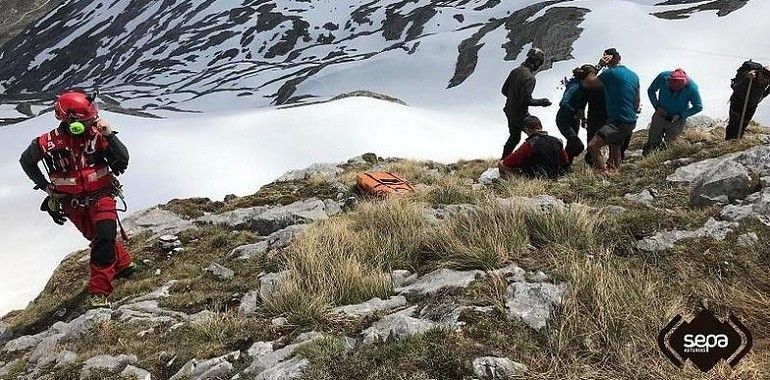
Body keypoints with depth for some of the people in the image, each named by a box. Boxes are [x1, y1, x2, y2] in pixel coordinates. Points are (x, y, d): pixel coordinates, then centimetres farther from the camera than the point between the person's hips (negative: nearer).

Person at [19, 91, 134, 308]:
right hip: (73, 204, 1)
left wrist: (109, 135, -26)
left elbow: (123, 160, -17)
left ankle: (98, 291, -11)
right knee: (100, 238, 11)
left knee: (104, 237, -19)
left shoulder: (97, 135, -12)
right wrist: (45, 186, 4)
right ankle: (123, 264, 41)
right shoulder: (49, 142, -13)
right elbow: (26, 161, 7)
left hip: (101, 196, -1)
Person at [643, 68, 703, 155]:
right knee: (652, 143, 7)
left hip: (677, 121, -1)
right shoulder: (663, 77, -21)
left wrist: (680, 115, -20)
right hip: (660, 115, 2)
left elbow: (698, 107, -11)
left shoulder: (691, 87, -24)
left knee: (669, 144, 4)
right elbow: (651, 90, -3)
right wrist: (657, 106, -15)